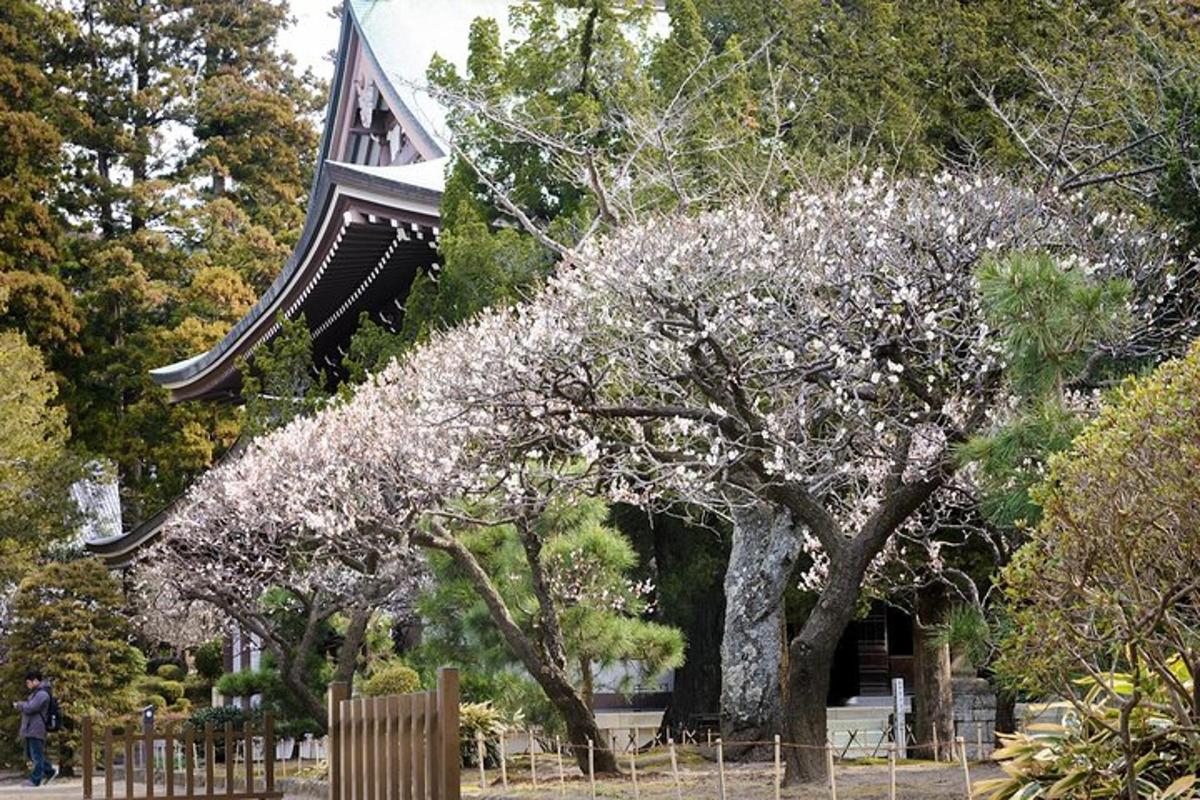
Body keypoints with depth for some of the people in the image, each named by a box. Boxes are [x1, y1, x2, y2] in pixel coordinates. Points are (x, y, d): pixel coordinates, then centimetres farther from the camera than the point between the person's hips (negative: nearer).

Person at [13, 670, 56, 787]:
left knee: (36, 755, -5)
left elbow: (30, 708, -20)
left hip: (36, 729, -11)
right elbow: (29, 706, 25)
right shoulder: (35, 693, 19)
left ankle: (35, 780, -1)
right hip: (30, 729, 11)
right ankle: (50, 772, 22)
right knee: (30, 753, 14)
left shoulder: (42, 695, -14)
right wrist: (21, 705, 6)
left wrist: (19, 705, -4)